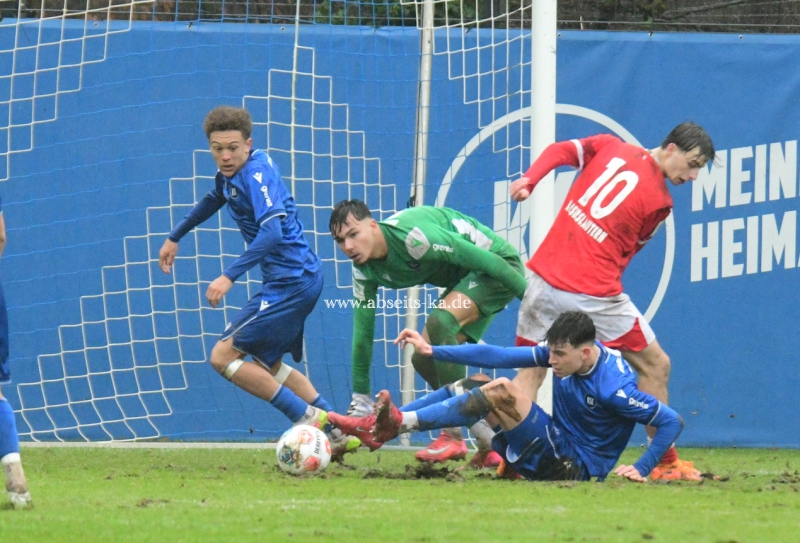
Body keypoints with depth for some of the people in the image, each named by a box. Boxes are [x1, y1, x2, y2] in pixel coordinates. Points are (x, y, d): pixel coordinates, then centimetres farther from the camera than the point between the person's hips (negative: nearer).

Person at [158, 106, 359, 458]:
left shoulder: (255, 175, -18)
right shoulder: (231, 174, 11)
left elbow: (272, 233, -31)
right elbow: (213, 201, 34)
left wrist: (230, 276, -35)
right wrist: (175, 237, 45)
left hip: (291, 281, -10)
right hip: (300, 277, 10)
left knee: (224, 356, -9)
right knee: (267, 364, 22)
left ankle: (307, 416, -10)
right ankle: (339, 432, 19)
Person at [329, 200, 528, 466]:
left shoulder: (412, 236, -31)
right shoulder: (365, 271, -5)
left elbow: (483, 258, -27)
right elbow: (363, 332, 2)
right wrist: (360, 401, 3)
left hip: (500, 265, -9)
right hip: (463, 280, 9)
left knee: (439, 321, -30)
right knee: (424, 359, 0)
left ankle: (454, 435, -25)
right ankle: (490, 445, 9)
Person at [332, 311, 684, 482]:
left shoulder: (614, 387, -23)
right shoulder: (564, 353, -2)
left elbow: (671, 422, -19)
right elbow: (499, 356, -3)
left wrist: (641, 469, -24)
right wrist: (432, 352, -6)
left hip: (580, 469, -8)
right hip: (559, 448, 8)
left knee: (501, 391, -24)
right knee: (475, 385, 1)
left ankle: (399, 424, -27)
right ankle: (383, 423, -9)